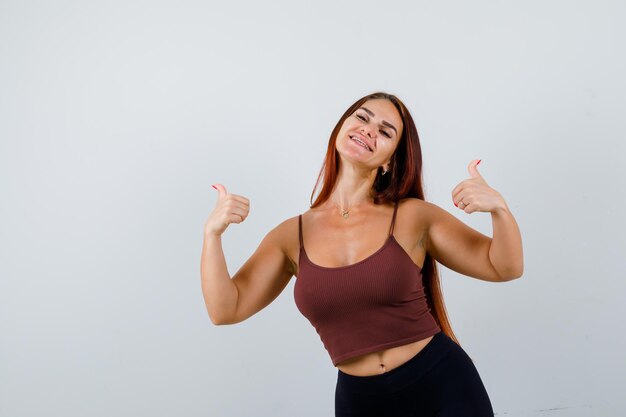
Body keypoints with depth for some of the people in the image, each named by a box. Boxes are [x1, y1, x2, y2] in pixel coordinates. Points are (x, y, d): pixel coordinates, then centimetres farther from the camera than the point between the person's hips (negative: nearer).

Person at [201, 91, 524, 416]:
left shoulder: (413, 216, -6)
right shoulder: (292, 236, -1)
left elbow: (504, 267, -4)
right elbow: (225, 310, -5)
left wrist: (498, 208, -23)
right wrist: (212, 233, -17)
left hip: (444, 388, -2)